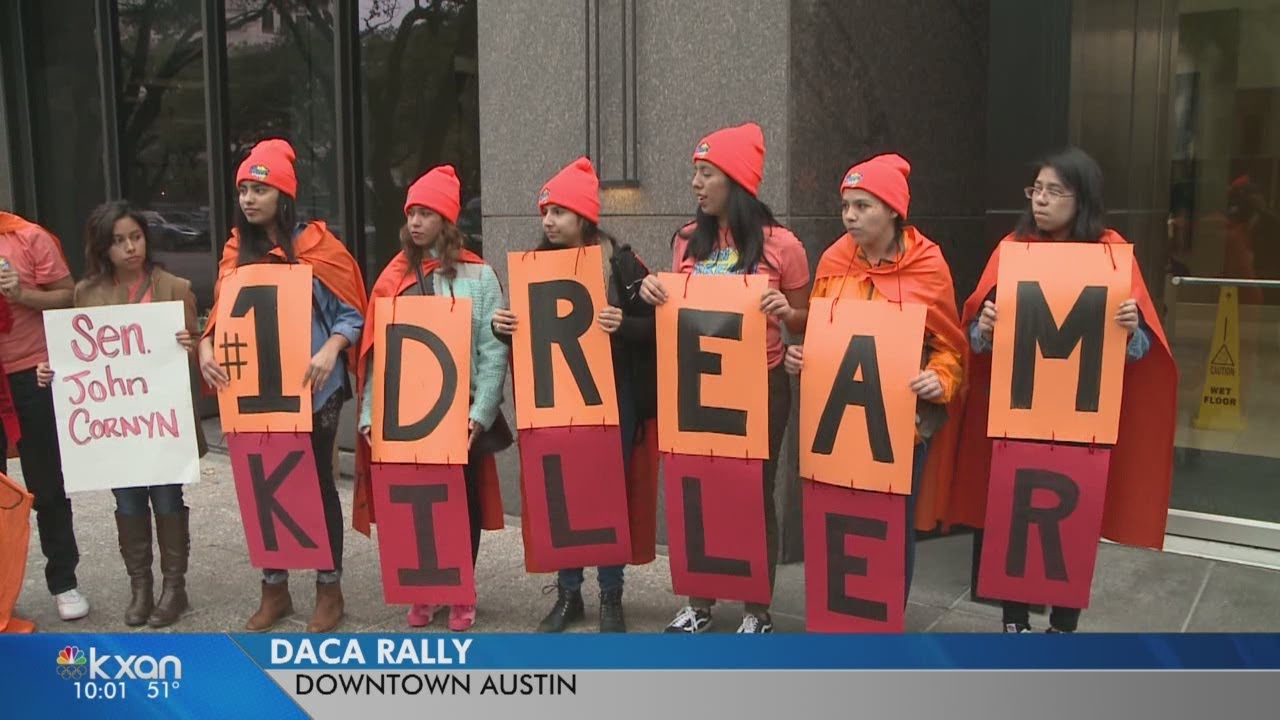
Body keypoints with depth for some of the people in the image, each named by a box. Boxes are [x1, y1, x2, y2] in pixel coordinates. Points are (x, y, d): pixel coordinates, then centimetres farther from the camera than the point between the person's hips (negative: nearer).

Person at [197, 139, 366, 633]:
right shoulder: (238, 252, 8)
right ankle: (274, 590, 26)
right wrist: (206, 346, -10)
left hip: (312, 390, -4)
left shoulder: (317, 245, -6)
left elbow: (352, 314, -6)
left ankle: (329, 589, 20)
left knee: (317, 485, 6)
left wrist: (330, 351, -24)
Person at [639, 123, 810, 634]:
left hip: (759, 387, -4)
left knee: (754, 495, 7)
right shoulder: (688, 241, 3)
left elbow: (805, 323, -1)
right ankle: (698, 604, 28)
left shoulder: (780, 245, -10)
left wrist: (784, 311, -22)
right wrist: (654, 295, -6)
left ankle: (757, 612, 23)